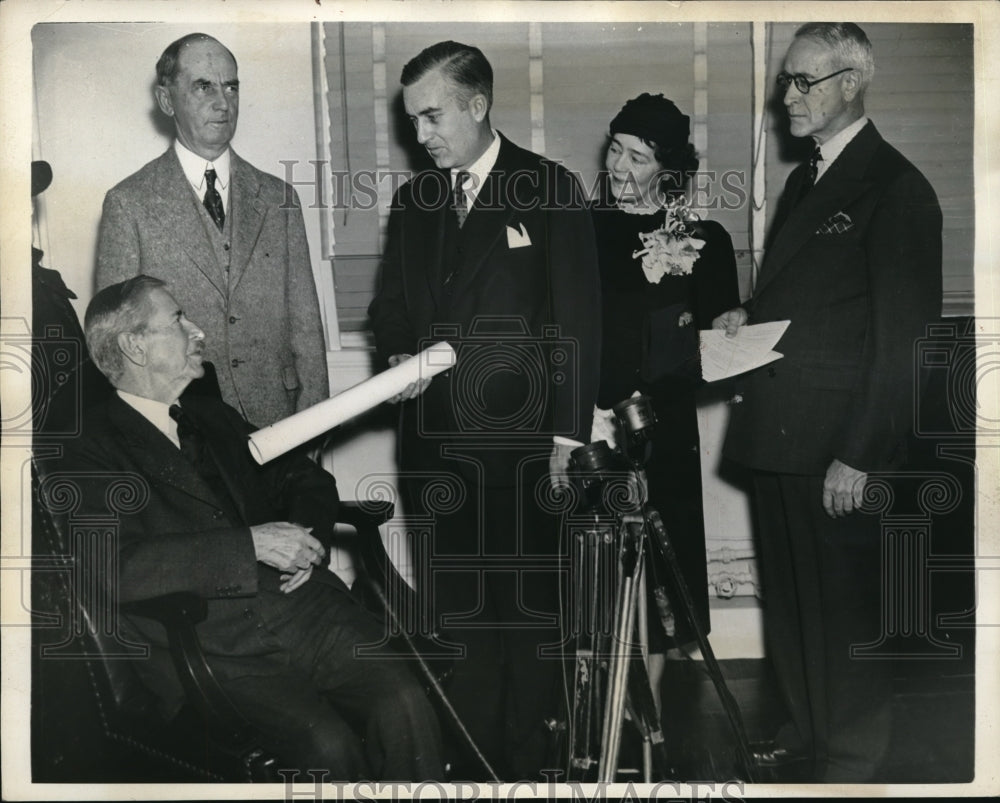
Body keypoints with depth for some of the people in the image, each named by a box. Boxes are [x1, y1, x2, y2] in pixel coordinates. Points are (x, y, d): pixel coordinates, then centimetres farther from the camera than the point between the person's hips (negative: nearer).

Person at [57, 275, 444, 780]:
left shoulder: (211, 418, 20)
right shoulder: (89, 457, -3)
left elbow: (304, 477, 26)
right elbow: (118, 566, -19)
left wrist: (305, 536, 2)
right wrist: (251, 543, -20)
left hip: (304, 607, 6)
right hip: (215, 650, -5)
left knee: (404, 706, -20)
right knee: (327, 743, -28)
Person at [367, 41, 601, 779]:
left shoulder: (552, 190, -3)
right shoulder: (414, 200, 11)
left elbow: (579, 321, -5)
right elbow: (392, 305, 17)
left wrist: (568, 436, -9)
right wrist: (398, 359, -5)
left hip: (520, 443, -4)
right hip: (439, 442, 4)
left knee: (528, 609, 6)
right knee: (459, 611, 9)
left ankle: (526, 762, 19)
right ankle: (473, 762, 20)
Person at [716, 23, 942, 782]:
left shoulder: (897, 190, -11)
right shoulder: (804, 178, 16)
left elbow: (904, 339, -15)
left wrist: (860, 455, -18)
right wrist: (748, 315, 4)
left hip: (839, 444, -8)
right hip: (778, 432, 8)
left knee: (845, 606, 3)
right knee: (789, 595, 17)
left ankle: (852, 756, 20)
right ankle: (807, 725, 34)